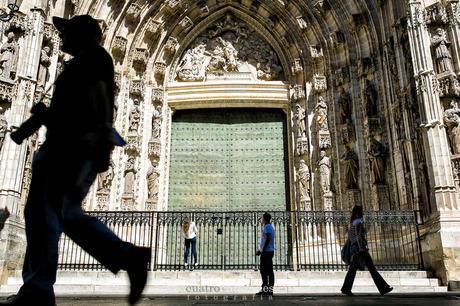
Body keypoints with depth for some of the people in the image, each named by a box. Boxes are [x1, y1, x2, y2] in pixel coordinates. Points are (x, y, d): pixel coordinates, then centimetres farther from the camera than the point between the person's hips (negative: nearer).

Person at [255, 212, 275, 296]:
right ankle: (270, 289, 9)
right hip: (270, 251, 10)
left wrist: (262, 250, -17)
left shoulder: (267, 226, -10)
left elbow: (267, 239, -20)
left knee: (264, 271, -8)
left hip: (266, 251, -10)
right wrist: (260, 250, 23)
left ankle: (265, 289, -9)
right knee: (269, 271, 8)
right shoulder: (270, 227, 20)